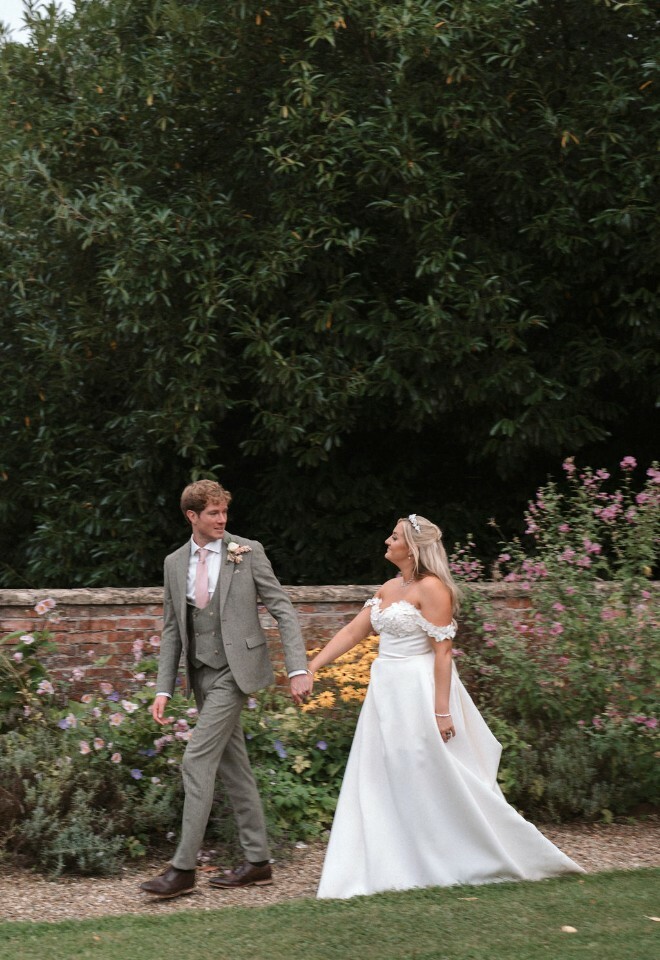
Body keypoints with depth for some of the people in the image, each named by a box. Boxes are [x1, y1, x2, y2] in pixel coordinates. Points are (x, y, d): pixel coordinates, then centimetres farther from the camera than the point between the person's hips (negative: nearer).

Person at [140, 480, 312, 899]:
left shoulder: (247, 552, -5)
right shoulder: (175, 563, 9)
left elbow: (283, 610, -6)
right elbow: (172, 629, 13)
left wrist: (299, 669, -15)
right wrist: (164, 688, 6)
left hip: (235, 670, -6)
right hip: (202, 673, 6)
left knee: (198, 759, -12)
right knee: (232, 765, 10)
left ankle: (184, 868, -9)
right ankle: (258, 861, 18)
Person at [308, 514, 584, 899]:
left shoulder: (431, 588, -13)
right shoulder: (389, 588, 13)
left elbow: (443, 651, -17)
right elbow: (353, 632, 14)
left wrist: (441, 711, -21)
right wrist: (310, 668, 8)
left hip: (419, 694, -9)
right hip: (387, 694, 9)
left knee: (442, 782, -2)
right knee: (383, 784, 8)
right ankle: (395, 868, 14)